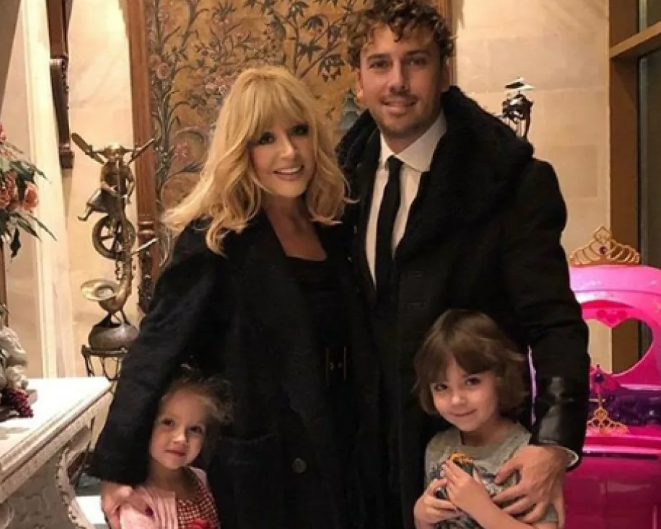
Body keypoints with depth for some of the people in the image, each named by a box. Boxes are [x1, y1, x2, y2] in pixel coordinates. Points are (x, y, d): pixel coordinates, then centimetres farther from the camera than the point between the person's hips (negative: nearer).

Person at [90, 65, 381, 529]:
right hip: (259, 473, -5)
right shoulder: (216, 239, -14)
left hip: (340, 459, 5)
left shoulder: (331, 229, 2)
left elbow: (358, 352, 9)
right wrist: (118, 467, -18)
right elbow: (155, 351, -16)